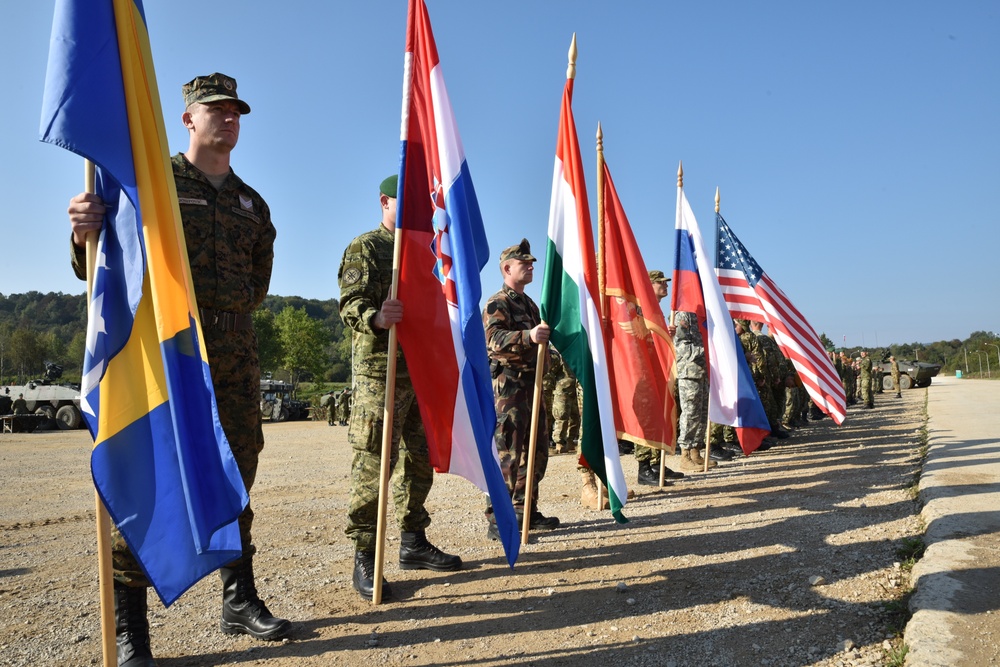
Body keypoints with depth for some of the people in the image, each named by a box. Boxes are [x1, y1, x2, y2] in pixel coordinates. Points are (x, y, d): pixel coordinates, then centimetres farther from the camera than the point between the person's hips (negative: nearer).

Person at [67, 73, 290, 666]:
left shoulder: (252, 203, 18)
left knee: (235, 476, 8)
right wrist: (86, 236, -23)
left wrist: (236, 314, 12)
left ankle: (241, 601, 20)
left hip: (236, 356, 5)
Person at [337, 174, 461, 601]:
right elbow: (350, 304, -13)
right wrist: (376, 318, -34)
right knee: (373, 466, -7)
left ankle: (413, 543, 24)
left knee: (418, 463, 12)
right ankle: (364, 559, 2)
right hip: (379, 372, -7)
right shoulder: (365, 248, -1)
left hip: (421, 372, 8)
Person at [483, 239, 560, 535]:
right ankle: (498, 519, -1)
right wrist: (528, 336, -39)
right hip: (508, 384, -9)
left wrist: (543, 345, 12)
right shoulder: (497, 303, -7)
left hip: (532, 383, 9)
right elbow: (495, 339, -25)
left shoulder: (529, 304, 20)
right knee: (507, 453, -8)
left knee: (537, 451, 12)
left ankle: (526, 510, 23)